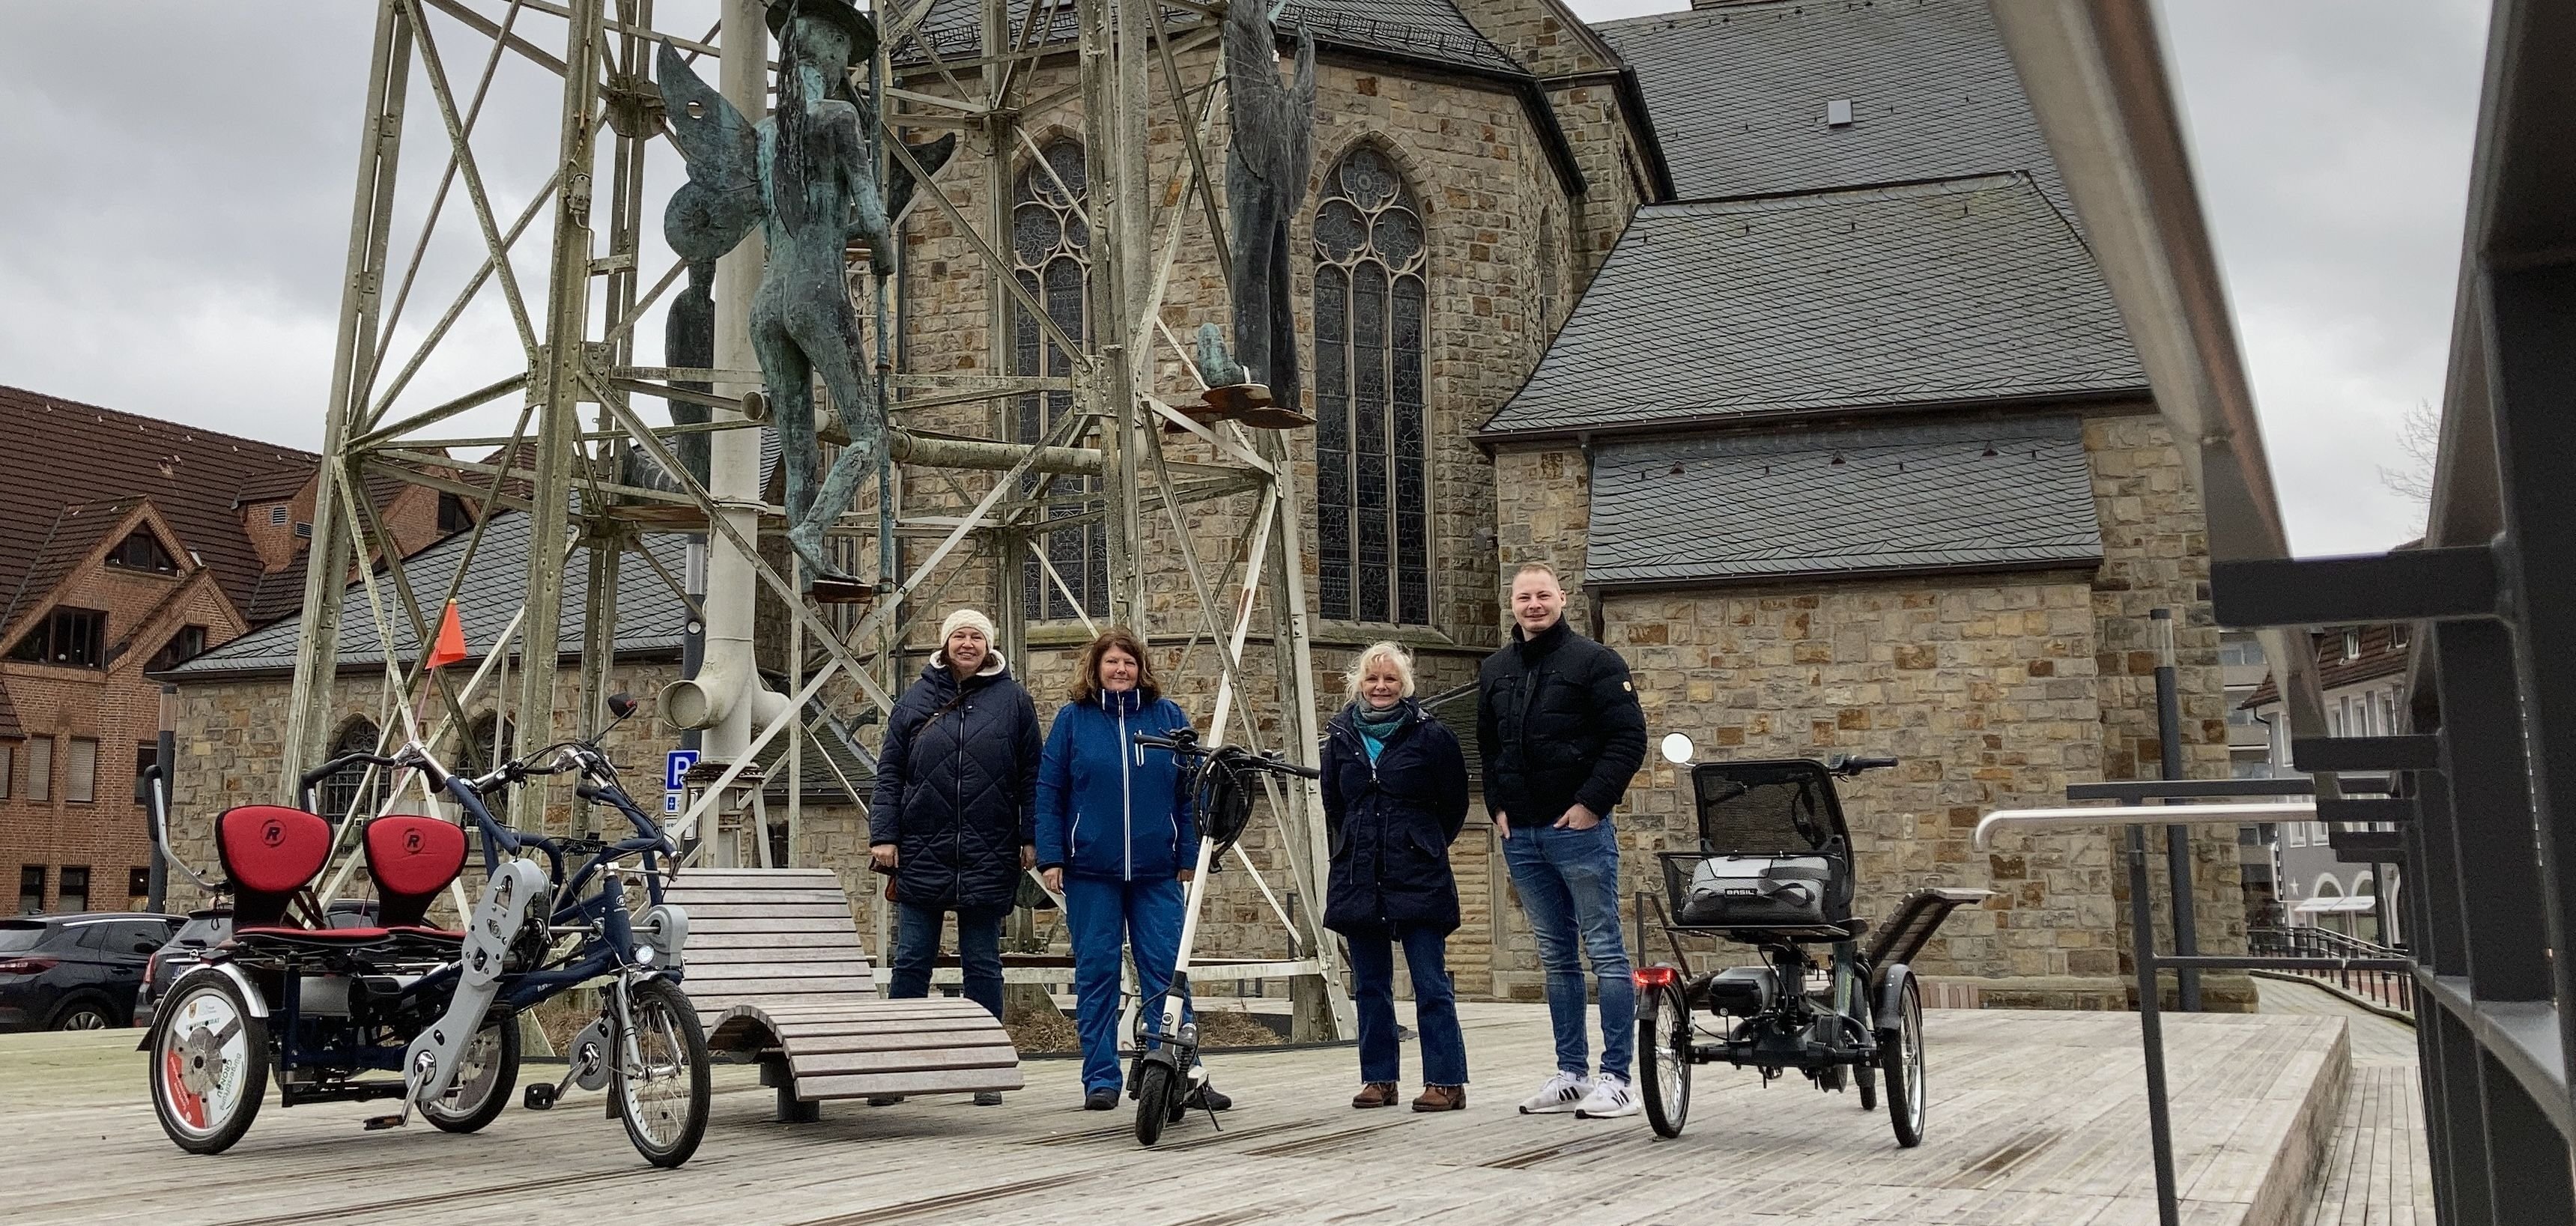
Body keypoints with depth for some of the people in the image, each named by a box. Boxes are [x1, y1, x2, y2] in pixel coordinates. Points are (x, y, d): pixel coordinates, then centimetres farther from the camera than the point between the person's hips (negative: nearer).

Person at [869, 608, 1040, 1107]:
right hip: (922, 854, 1)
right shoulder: (917, 699, 8)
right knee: (911, 962, 4)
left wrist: (1030, 839, -1)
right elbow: (890, 773, 7)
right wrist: (883, 835, -1)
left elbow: (1031, 776, 5)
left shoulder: (1013, 700, 5)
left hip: (988, 856, -1)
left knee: (982, 965, 7)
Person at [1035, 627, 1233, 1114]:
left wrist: (1189, 857, 1)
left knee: (1165, 970, -2)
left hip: (1157, 872, 0)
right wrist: (1050, 856, -4)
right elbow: (1049, 791, 3)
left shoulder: (1169, 717, 5)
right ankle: (1100, 1079, 12)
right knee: (1096, 972, 4)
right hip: (1089, 872, 0)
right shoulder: (1073, 719, 3)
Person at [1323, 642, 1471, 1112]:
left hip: (1418, 880, -4)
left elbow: (1454, 805, 5)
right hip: (1357, 879, 4)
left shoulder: (1431, 735, -3)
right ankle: (1378, 1079, 16)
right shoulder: (1341, 738, 8)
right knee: (1370, 987, 9)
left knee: (1432, 985, -4)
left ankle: (1446, 1081, -1)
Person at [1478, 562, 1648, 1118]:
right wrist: (1497, 806, 11)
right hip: (1520, 835, 6)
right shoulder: (1496, 671, 14)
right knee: (1556, 958, 11)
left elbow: (1629, 738, -9)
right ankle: (1571, 1074, 18)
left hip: (1578, 828, -6)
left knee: (1604, 952, -3)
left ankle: (1616, 1078, -1)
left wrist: (1592, 803, -14)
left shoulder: (1595, 661, -4)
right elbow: (1487, 746, 23)